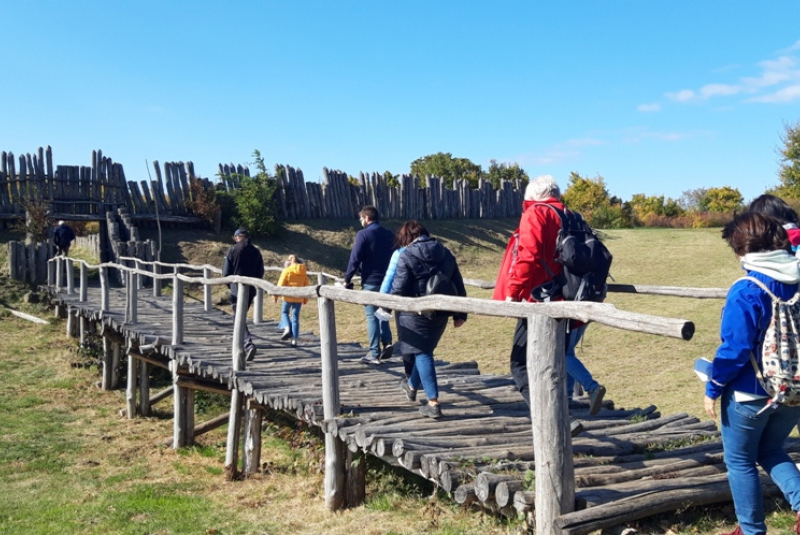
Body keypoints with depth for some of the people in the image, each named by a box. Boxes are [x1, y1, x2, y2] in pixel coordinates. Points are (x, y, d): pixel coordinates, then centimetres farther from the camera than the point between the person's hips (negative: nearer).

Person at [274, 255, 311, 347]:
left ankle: (288, 329, -11)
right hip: (299, 298, 3)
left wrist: (276, 295, -1)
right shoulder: (303, 273, 7)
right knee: (295, 317, 6)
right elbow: (307, 286, 10)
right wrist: (305, 299, 17)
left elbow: (281, 284, -8)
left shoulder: (287, 270, -5)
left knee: (284, 312, 17)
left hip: (288, 297, -3)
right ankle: (294, 340, 2)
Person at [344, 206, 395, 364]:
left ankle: (374, 353, 2)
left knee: (372, 317, 1)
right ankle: (387, 342, 2)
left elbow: (355, 259, -13)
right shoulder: (389, 235, 9)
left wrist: (347, 279, -5)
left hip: (370, 282, -5)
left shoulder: (363, 234, -9)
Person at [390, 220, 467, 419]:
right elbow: (458, 285, 8)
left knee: (422, 354, 0)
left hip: (416, 313, -6)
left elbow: (399, 289, -13)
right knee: (424, 351, 23)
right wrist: (460, 314, 13)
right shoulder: (445, 253, 8)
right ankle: (411, 386, 44)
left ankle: (433, 403, -5)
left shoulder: (407, 256, -10)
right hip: (440, 313, 6)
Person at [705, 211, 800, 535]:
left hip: (750, 394, -6)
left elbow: (734, 350, -21)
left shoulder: (746, 291, -22)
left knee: (740, 461, 14)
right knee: (771, 451, 26)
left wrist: (713, 389, -8)